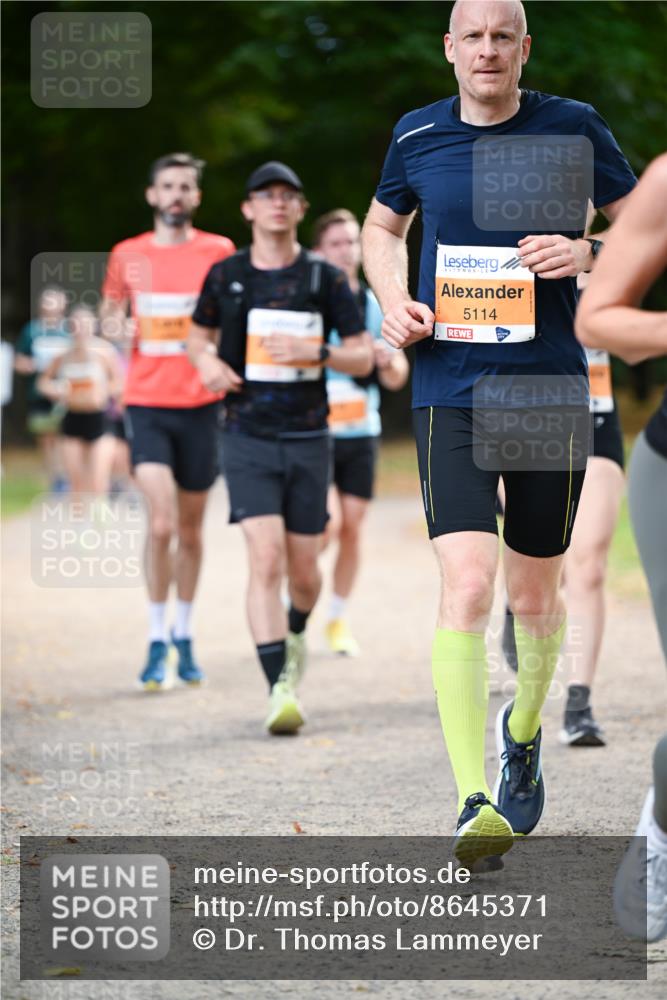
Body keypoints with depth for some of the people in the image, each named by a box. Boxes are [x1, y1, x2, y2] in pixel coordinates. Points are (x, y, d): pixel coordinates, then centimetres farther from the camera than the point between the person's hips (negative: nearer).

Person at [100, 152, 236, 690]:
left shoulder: (219, 252, 2)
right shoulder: (128, 255, 4)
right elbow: (110, 313, 16)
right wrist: (114, 322, -7)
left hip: (200, 404, 1)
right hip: (147, 403, -1)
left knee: (190, 530, 11)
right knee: (161, 523, -15)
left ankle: (184, 633, 28)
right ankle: (157, 642, -5)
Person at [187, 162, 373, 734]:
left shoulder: (325, 279, 1)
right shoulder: (226, 276, 4)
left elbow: (364, 358, 3)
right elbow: (199, 335, 20)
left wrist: (315, 352, -15)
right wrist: (207, 362, -3)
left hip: (308, 439, 1)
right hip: (249, 438, -1)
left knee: (304, 570, 8)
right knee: (266, 559, -16)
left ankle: (297, 633, 43)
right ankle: (280, 689, -18)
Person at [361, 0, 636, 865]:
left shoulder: (573, 128, 0)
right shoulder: (417, 136, 6)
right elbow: (382, 225, 24)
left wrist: (585, 253, -14)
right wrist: (393, 299, 4)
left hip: (550, 392, 0)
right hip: (449, 393, 0)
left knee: (535, 592, 11)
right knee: (467, 585, -16)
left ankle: (524, 728, 43)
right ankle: (475, 803, -20)